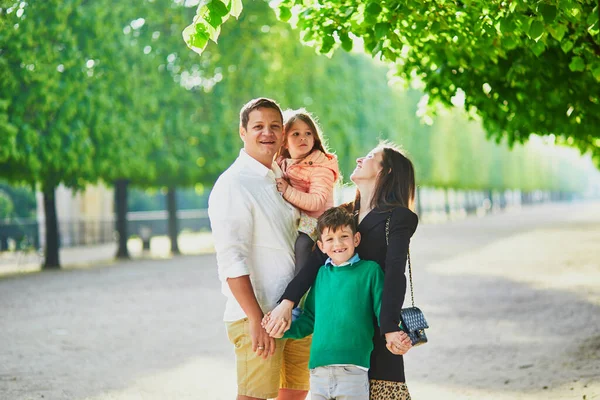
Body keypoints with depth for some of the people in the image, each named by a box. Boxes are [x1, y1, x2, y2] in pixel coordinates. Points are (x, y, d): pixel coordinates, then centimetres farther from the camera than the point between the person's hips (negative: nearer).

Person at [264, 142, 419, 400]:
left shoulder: (398, 217, -4)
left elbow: (394, 275, -16)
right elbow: (316, 261, -1)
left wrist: (390, 329, -26)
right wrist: (287, 302, -15)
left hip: (375, 329, -5)